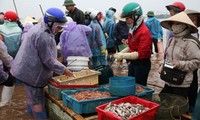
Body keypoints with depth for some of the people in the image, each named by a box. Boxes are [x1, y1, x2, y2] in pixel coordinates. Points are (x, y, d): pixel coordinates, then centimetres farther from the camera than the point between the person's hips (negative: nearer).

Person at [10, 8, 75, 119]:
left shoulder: (40, 28, 7)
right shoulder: (43, 36, -26)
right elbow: (48, 60, -23)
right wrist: (64, 70, -14)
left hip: (28, 69, 10)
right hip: (32, 72, -10)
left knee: (32, 96, 23)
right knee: (37, 99, 0)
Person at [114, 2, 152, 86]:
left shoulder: (144, 32, -21)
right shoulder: (133, 29, 5)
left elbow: (141, 53, -24)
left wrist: (123, 55, -23)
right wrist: (121, 53, 1)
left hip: (142, 64, -8)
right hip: (133, 62, 8)